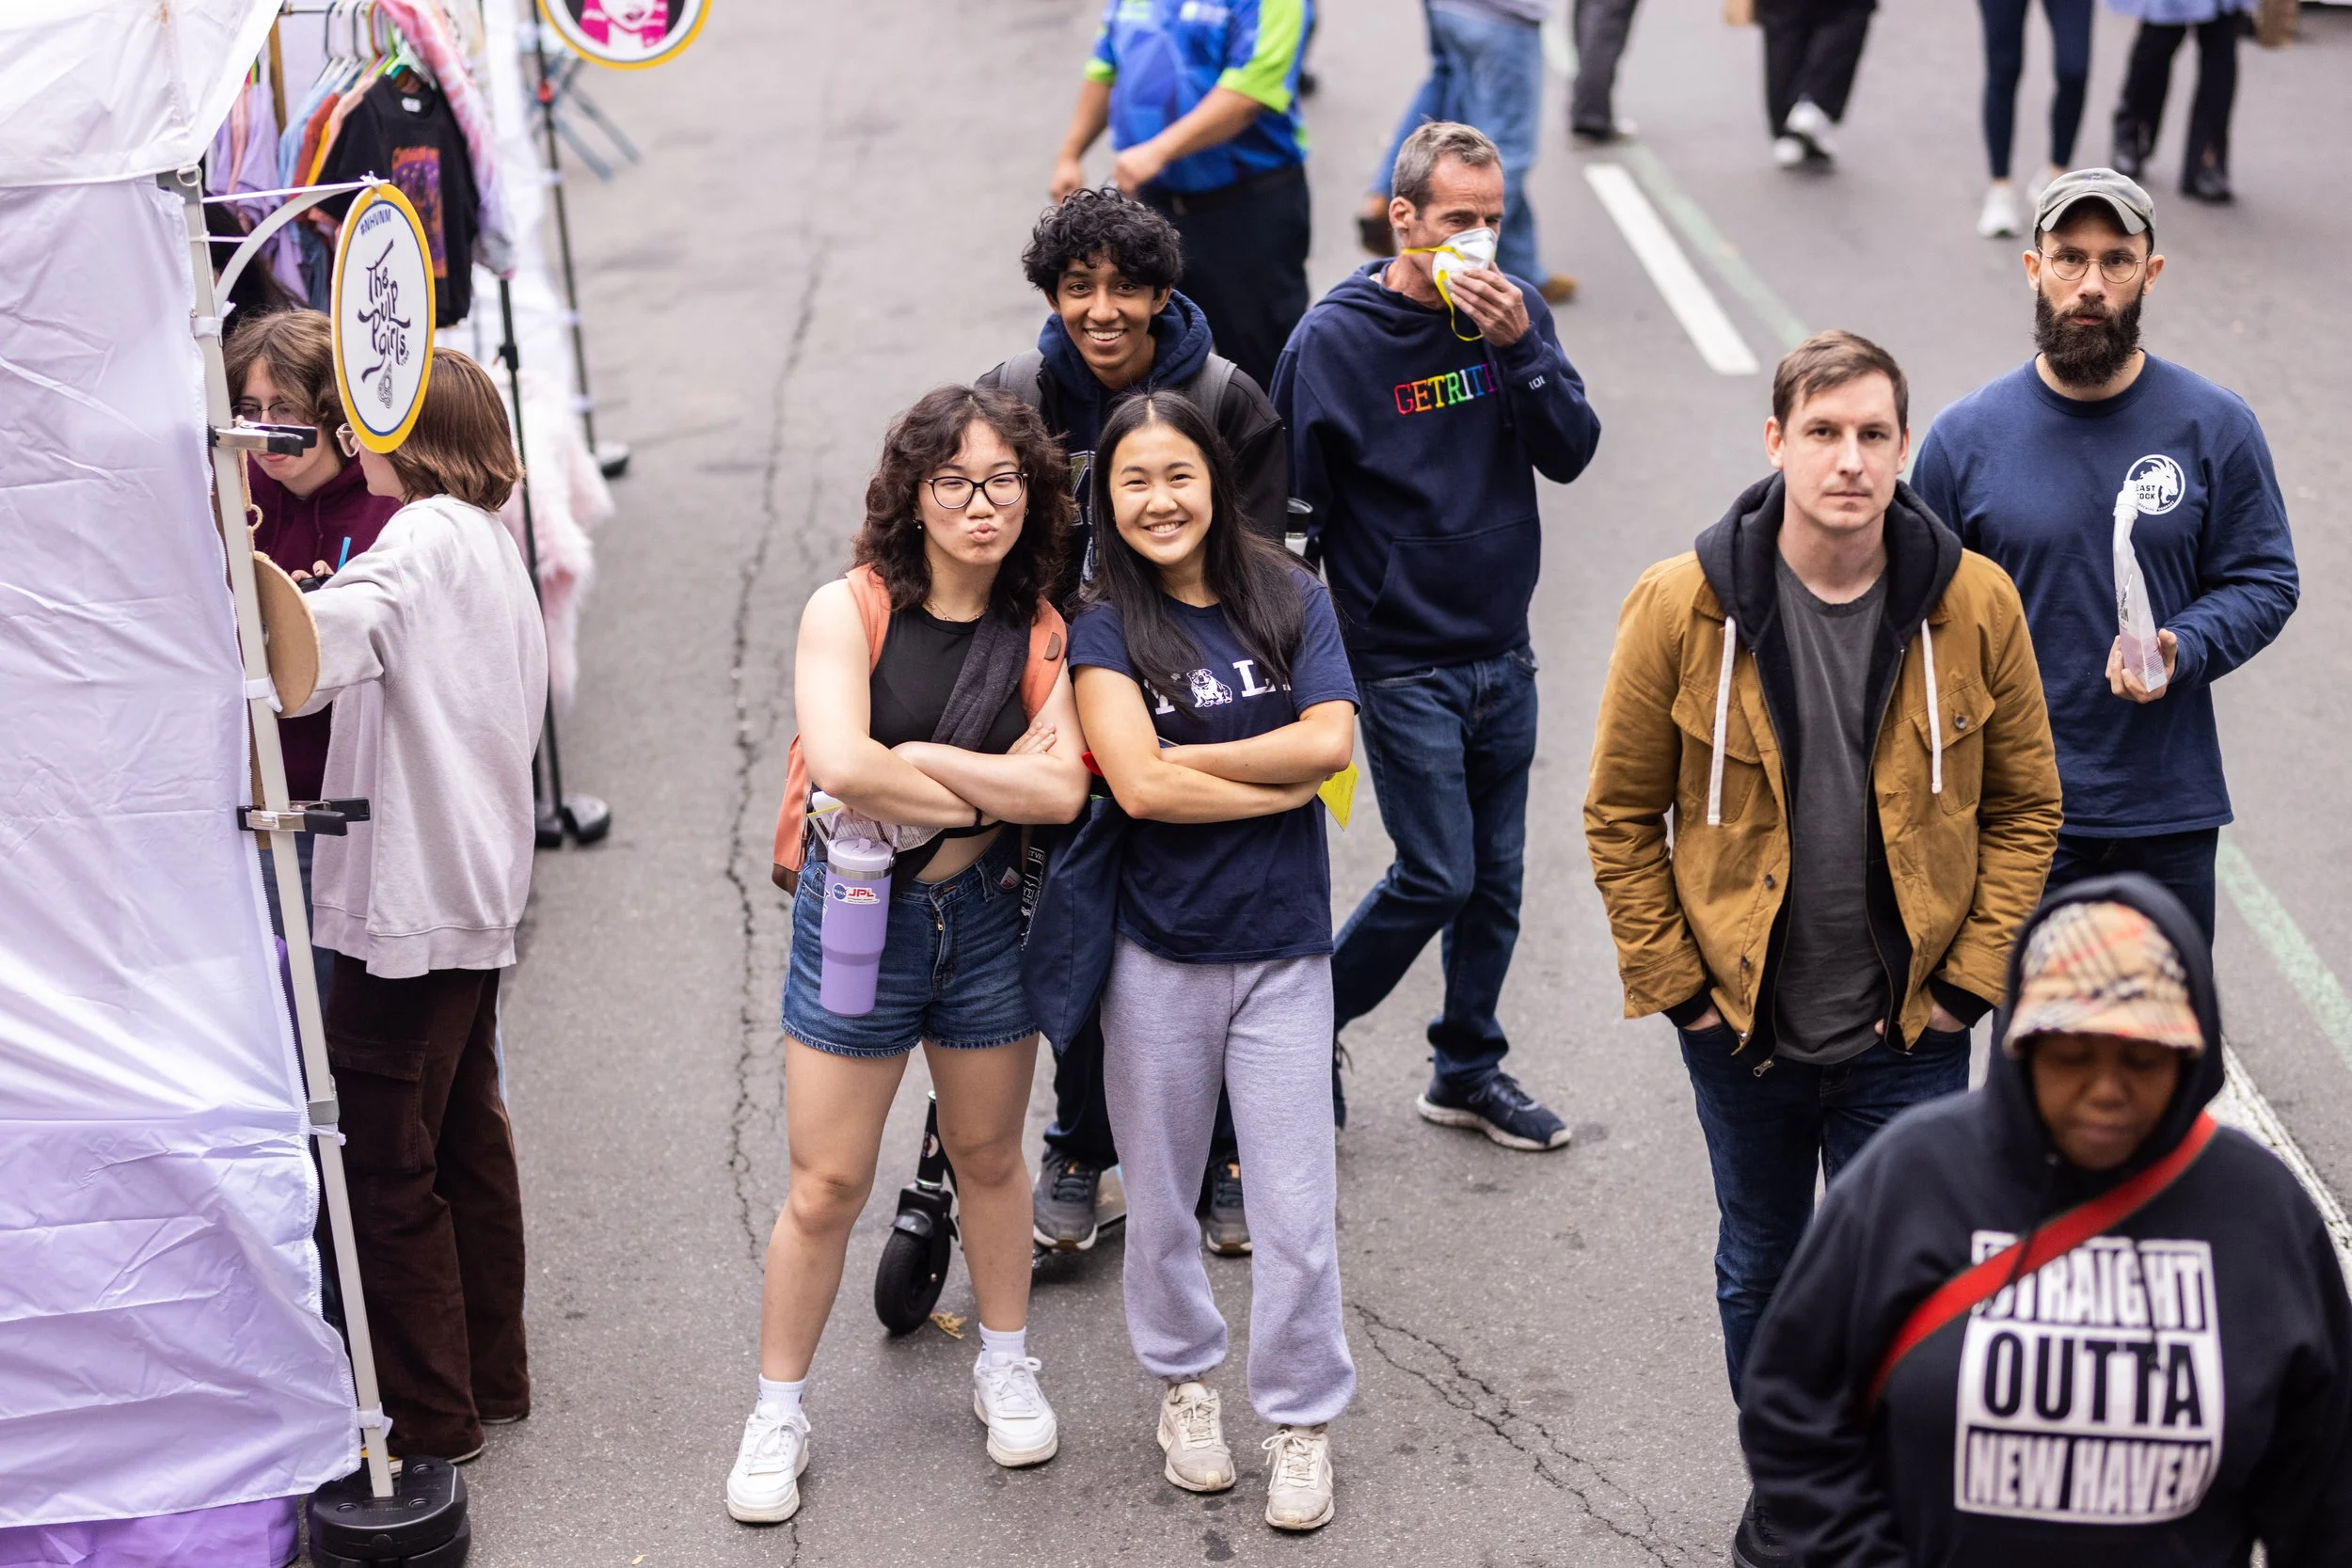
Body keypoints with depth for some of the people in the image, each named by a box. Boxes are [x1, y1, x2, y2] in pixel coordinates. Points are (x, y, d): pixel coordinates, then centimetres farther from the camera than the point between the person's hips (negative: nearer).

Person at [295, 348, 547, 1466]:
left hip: (408, 893, -10)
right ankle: (491, 1374, 28)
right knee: (465, 1138, 18)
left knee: (385, 1160, -2)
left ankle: (429, 1416, 5)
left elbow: (306, 660, -32)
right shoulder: (489, 540, 14)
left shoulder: (425, 538, -16)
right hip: (477, 885, 10)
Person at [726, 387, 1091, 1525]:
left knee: (988, 1155, 19)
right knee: (826, 1186, 2)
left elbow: (1063, 792, -15)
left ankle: (1005, 1369, 38)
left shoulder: (1039, 629, -1)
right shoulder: (850, 608, -11)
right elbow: (842, 766, -27)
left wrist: (916, 760, -18)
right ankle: (777, 1414, 18)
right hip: (856, 917, -3)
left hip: (985, 918, 3)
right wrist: (996, 784, -17)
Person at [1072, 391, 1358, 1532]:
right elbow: (1137, 785, -16)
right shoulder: (1104, 624, -4)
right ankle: (1184, 1382, 34)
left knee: (1294, 1204, 2)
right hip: (1157, 946, 0)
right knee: (1160, 1189, 14)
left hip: (1282, 946, 0)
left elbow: (1331, 740, -11)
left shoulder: (1291, 599, 2)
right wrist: (1283, 780, -11)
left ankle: (1302, 1418, 17)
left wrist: (1180, 757, -12)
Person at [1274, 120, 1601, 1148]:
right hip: (1402, 663, -5)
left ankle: (1471, 1068, 29)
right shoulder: (1335, 338, -11)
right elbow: (1293, 509, -6)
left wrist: (1518, 344, -19)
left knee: (1496, 876, 13)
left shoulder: (1515, 310, 2)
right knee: (1437, 875, -6)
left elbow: (1571, 454, -5)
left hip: (1504, 654, 5)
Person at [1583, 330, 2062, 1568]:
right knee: (1760, 1270, 18)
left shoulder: (1975, 605, -9)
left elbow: (2024, 804, 2)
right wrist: (1669, 980, -5)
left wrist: (1971, 978, -4)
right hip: (1739, 1018, 1)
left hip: (1907, 1032, 0)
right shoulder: (1682, 607, -12)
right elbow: (1621, 813, -3)